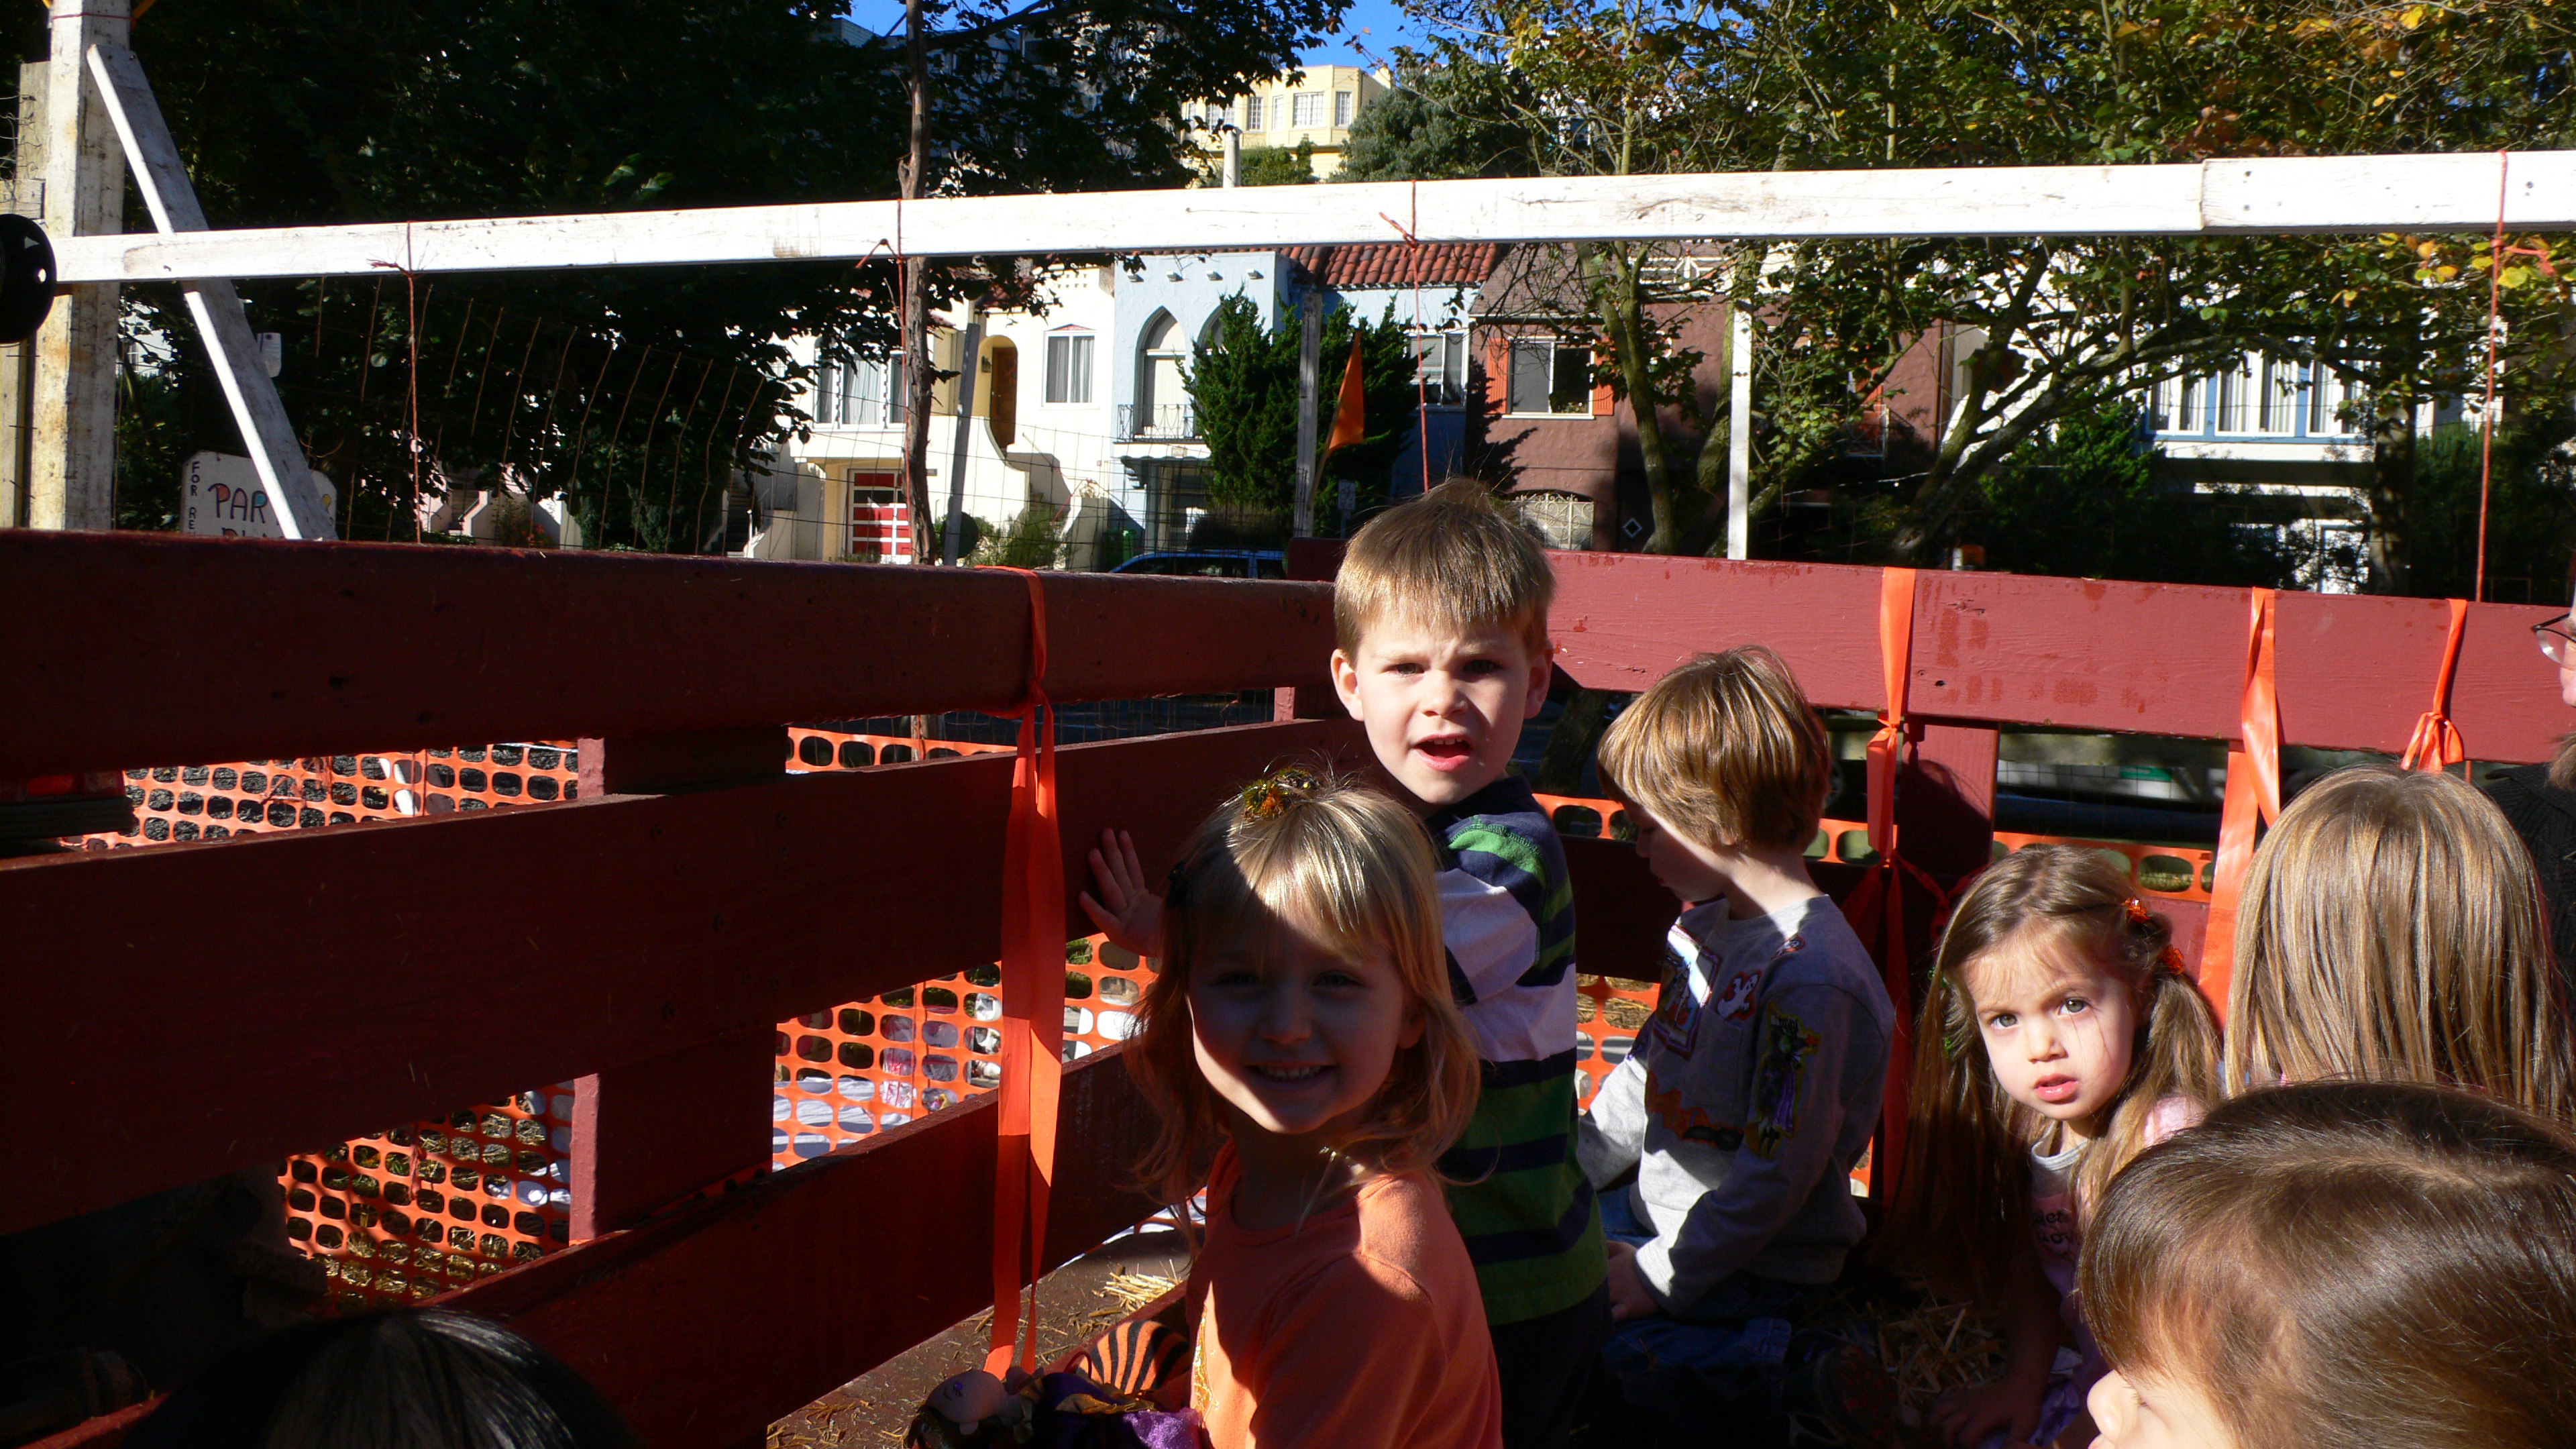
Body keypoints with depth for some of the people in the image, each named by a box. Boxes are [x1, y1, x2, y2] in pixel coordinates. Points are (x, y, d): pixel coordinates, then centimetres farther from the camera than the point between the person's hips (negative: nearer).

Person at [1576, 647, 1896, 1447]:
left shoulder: (1808, 977, -27)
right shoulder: (1706, 921, 3)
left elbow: (1776, 1176, -25)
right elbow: (1649, 1070, 15)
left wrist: (1662, 1276, -19)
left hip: (1757, 1264, -9)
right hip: (1655, 1208, 9)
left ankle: (1789, 1385, -10)